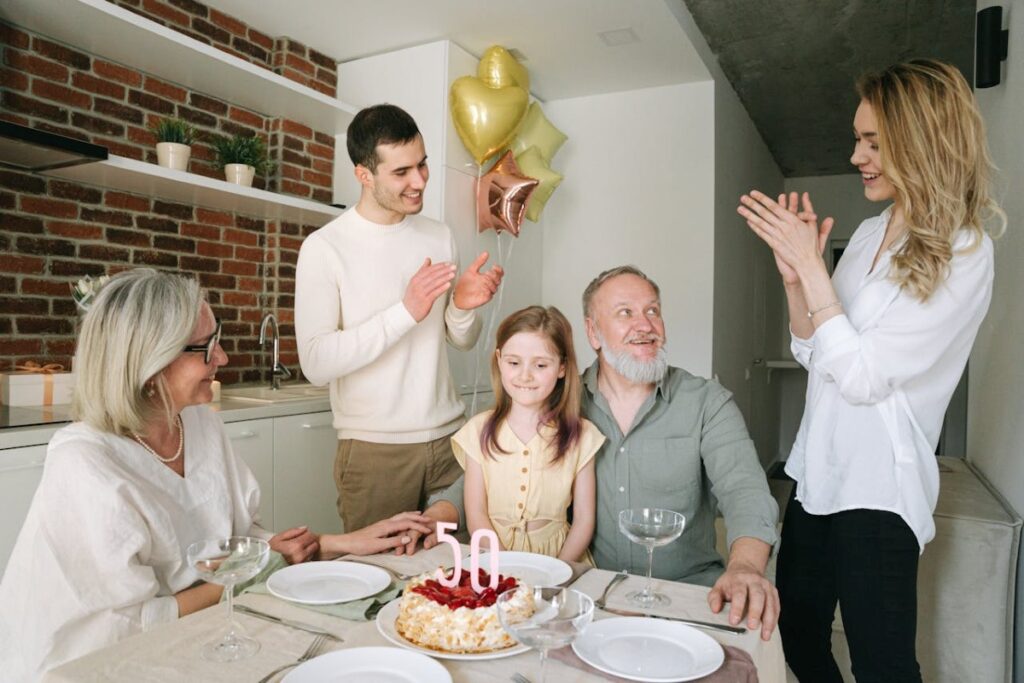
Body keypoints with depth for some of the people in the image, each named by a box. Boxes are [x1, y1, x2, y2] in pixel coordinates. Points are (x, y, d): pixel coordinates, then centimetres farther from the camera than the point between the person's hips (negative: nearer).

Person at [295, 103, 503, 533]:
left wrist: (462, 306, -9)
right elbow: (316, 363, -17)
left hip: (448, 437, 4)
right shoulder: (324, 247, -8)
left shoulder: (440, 236, 8)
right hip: (373, 449, -4)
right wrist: (406, 311, -23)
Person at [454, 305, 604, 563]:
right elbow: (476, 516, -1)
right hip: (493, 555, 0)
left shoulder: (581, 435, -1)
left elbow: (584, 519, 0)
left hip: (558, 555, 0)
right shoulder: (480, 430, 0)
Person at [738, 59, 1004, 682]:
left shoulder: (962, 255, -14)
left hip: (876, 489, -7)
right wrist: (793, 276, -7)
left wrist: (811, 263, -19)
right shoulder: (869, 233, 7)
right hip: (818, 472, 8)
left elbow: (862, 377, -20)